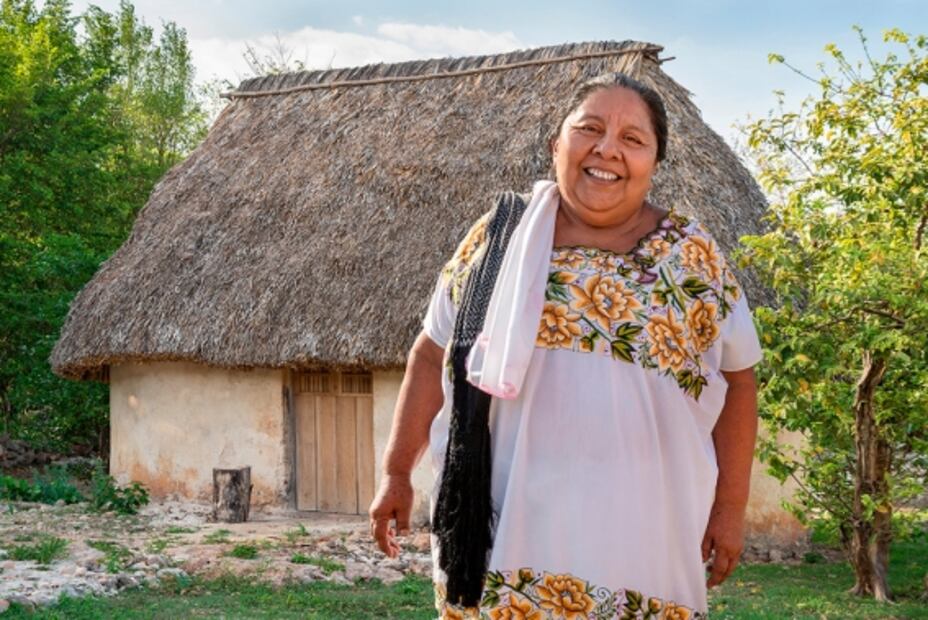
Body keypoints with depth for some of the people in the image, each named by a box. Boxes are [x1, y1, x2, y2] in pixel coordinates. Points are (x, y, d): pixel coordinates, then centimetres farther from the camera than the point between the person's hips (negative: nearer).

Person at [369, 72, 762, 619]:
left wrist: (731, 505, 4)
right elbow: (434, 354, 8)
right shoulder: (501, 237, 3)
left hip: (638, 529, 0)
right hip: (507, 521, 0)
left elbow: (737, 379, 7)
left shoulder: (693, 256, 2)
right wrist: (397, 472, 8)